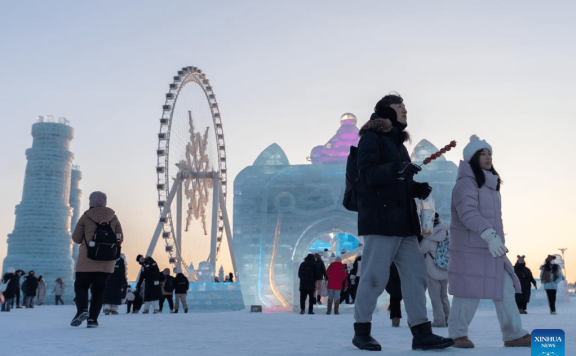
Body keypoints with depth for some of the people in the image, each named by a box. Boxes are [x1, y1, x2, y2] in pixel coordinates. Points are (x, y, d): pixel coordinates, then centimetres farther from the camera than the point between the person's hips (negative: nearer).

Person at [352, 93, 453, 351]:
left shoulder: (398, 142, 24)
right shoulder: (372, 137, -1)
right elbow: (368, 174, -14)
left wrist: (418, 189, 8)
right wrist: (397, 168, -27)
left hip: (403, 221, 9)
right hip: (380, 218, -9)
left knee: (415, 273, 2)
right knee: (375, 276, -7)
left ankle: (421, 333, 4)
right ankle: (362, 332, 6)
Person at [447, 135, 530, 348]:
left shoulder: (490, 185, 20)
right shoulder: (466, 182, -11)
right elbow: (468, 212, -25)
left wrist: (495, 238, 21)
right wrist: (489, 235, -35)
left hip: (491, 249, 9)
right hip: (469, 248, -9)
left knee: (505, 289, 3)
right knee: (470, 292, -6)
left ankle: (513, 335, 7)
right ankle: (457, 334, 8)